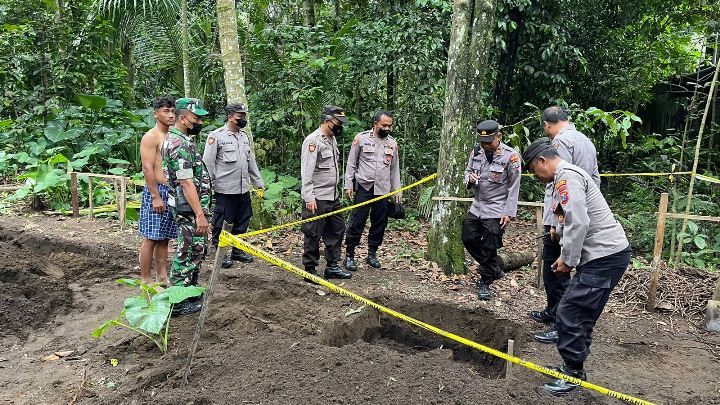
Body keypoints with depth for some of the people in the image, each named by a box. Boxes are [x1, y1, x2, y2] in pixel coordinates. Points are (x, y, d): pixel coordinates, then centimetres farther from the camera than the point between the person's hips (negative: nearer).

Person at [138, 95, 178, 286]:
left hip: (172, 192, 8)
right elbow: (147, 168, -16)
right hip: (157, 191, -8)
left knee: (164, 238, 12)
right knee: (150, 238, -2)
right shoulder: (151, 137, -10)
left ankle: (162, 276, 20)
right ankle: (146, 280, 6)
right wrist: (156, 197, -20)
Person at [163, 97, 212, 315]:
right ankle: (178, 303, 8)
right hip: (189, 208, -10)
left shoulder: (178, 139, 14)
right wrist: (200, 214, -24)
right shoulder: (180, 144, -19)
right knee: (189, 252, -2)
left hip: (189, 206, 10)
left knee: (196, 249, 19)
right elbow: (186, 183, -24)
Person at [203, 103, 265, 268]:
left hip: (243, 188, 7)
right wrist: (209, 185, -12)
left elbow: (251, 161, 19)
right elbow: (208, 162, -9)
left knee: (242, 221, 14)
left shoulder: (244, 136, 14)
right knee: (222, 223, 2)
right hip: (225, 189, -7)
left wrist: (258, 182, 18)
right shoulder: (216, 136, -8)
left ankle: (237, 250, 28)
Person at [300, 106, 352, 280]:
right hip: (317, 199, -9)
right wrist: (309, 197, -24)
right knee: (313, 236, 0)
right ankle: (309, 270, 11)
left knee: (337, 230, 14)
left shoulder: (332, 139, 14)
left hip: (333, 197, 9)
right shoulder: (313, 140, -15)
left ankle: (332, 267, 24)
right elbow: (306, 172, -20)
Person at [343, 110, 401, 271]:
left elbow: (395, 168, 14)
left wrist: (397, 190, 10)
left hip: (383, 190, 4)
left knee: (380, 223, 8)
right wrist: (348, 185, -4)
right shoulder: (361, 138, -1)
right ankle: (349, 255, 6)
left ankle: (372, 254, 22)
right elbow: (351, 163, 1)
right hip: (363, 187, -4)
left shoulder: (392, 143, 9)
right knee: (357, 222, -3)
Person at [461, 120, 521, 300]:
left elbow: (514, 188, -12)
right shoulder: (476, 152, 1)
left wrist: (509, 212, -15)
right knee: (469, 239, 12)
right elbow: (468, 171, 14)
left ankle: (485, 283, 19)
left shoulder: (510, 155, -15)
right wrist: (470, 178, -11)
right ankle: (493, 270, 32)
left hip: (496, 211, -6)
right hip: (477, 207, 7)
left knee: (489, 248, -1)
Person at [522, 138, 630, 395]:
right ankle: (574, 367, 27)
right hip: (606, 255, 11)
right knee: (582, 315, 16)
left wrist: (568, 260, -12)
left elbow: (578, 223, -22)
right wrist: (566, 257, 15)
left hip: (604, 257, -11)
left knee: (569, 314, -6)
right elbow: (571, 223, 23)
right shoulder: (566, 176, 20)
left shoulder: (567, 177, -13)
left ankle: (573, 373, 8)